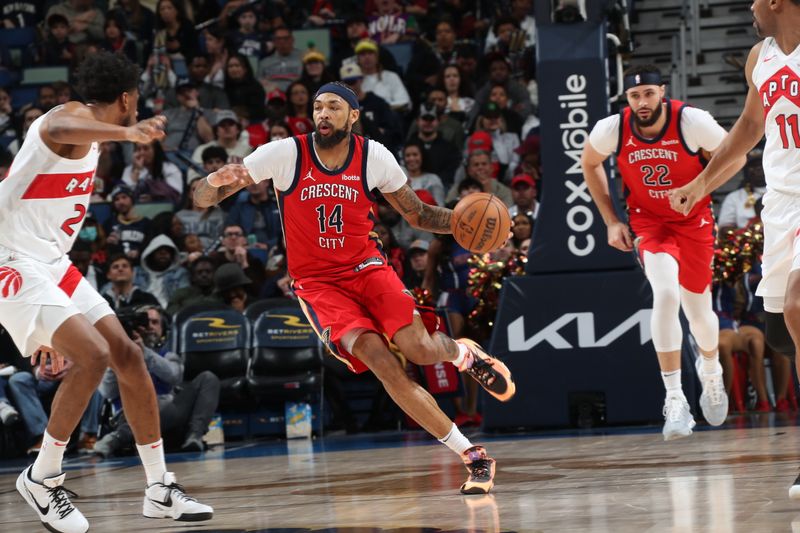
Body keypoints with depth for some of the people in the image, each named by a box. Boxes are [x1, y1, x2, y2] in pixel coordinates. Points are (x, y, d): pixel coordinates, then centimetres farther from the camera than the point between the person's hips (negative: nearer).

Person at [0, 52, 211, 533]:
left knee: (127, 354, 6)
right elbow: (55, 131, -41)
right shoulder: (73, 116, -12)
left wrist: (55, 328, 26)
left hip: (52, 264, 10)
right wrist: (127, 132, -57)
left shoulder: (90, 140, 18)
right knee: (93, 355, -22)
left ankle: (160, 489, 13)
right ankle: (42, 479, -6)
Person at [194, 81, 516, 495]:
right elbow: (202, 199, -10)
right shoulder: (284, 154, -11)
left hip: (365, 267, 1)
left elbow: (417, 215, 7)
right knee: (380, 360, -24)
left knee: (420, 349, -23)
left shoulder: (374, 157, -5)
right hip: (317, 283, -1)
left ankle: (463, 353, 19)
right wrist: (217, 181, -35)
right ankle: (472, 456, -18)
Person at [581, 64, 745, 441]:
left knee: (698, 311, 9)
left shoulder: (692, 121, -23)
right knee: (667, 293, -26)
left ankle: (711, 371, 46)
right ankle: (674, 400, -21)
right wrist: (611, 221, 2)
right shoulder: (611, 130, -17)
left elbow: (734, 156, -7)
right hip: (648, 222, 0)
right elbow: (589, 164, 5)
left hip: (693, 222, 0)